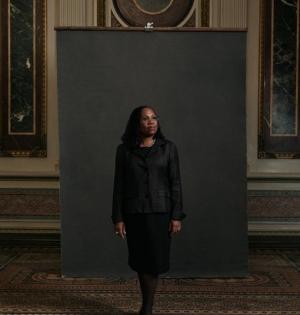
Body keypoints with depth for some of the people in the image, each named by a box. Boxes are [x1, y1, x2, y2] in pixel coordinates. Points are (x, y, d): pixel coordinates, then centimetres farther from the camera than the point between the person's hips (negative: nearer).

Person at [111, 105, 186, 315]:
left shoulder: (168, 148, -1)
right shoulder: (124, 150, 1)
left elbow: (175, 183, -2)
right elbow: (119, 186, 1)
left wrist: (177, 216, -7)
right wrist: (118, 218, -3)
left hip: (160, 211, -1)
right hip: (134, 212, 1)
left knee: (154, 259, -3)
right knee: (141, 260, 7)